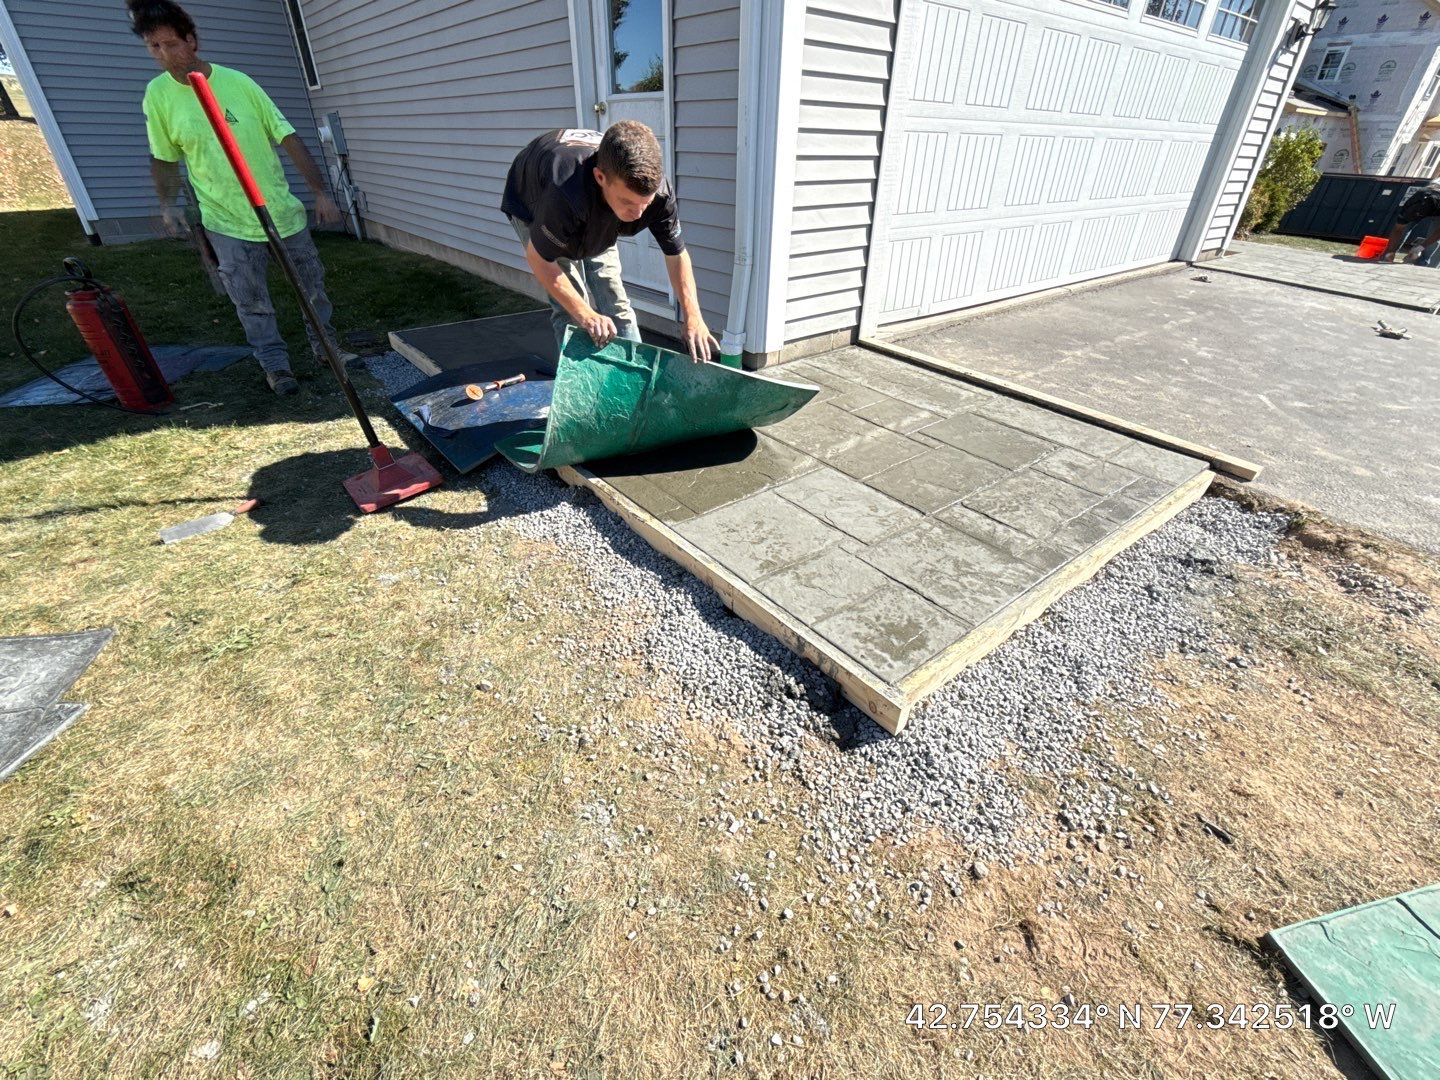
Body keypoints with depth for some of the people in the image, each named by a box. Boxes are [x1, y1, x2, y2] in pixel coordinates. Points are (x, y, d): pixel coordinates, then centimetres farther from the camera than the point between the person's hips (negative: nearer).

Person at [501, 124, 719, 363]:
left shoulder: (657, 190, -34)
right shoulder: (566, 193, -47)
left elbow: (676, 253, -18)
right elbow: (539, 259, -32)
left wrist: (693, 317, -26)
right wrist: (584, 315, -32)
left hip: (595, 222, 4)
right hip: (533, 210, -4)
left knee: (616, 304, 0)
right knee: (569, 311, -15)